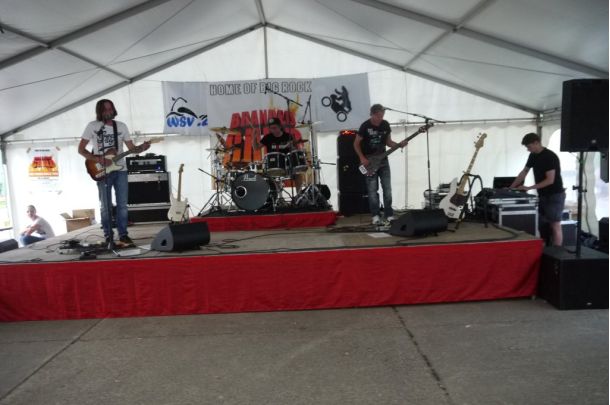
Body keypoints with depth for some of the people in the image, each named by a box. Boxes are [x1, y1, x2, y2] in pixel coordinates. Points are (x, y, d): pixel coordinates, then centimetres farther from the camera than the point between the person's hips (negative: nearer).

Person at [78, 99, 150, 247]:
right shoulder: (92, 126, 0)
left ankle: (123, 235, 6)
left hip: (120, 170, 2)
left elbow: (131, 148, 7)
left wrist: (142, 148, -15)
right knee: (106, 206, 1)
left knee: (122, 205, 0)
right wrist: (98, 159, -14)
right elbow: (81, 149, 0)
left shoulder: (121, 126, 8)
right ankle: (108, 237, 10)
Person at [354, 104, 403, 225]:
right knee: (372, 190, -2)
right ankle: (375, 215, 6)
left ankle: (389, 214, 9)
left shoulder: (385, 125, 2)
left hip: (383, 160, 4)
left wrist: (399, 145, -7)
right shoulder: (365, 126, -11)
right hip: (369, 162, -4)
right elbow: (356, 144, -4)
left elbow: (388, 142, 12)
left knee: (387, 188, 1)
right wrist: (362, 158, -12)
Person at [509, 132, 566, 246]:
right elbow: (524, 172, 14)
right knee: (542, 225, 11)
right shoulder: (533, 156, 7)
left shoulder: (550, 157, -18)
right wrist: (511, 188, 6)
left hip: (555, 195, -8)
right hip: (542, 195, 8)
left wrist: (529, 188, -22)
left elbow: (550, 180, -22)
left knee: (555, 225, -6)